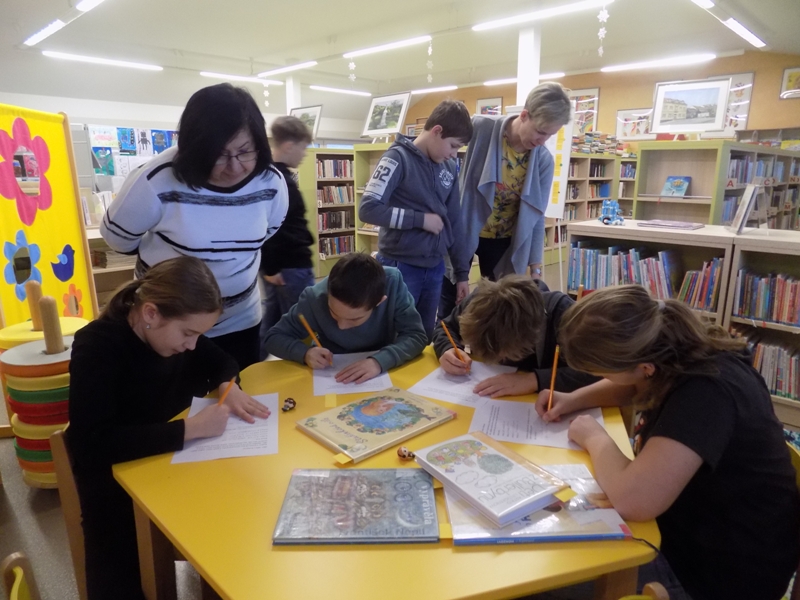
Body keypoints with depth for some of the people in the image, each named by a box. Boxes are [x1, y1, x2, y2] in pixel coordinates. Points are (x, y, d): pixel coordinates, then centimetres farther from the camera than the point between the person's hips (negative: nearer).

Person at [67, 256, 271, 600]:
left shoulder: (172, 330, -7)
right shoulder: (96, 347, -24)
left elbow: (220, 362, 11)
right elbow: (91, 443, -34)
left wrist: (228, 388, -13)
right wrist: (189, 429, -36)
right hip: (115, 484, -5)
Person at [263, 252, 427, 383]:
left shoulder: (393, 283, -23)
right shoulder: (315, 298, -22)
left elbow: (417, 336, -21)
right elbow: (274, 338, -11)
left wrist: (380, 361, -37)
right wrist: (305, 353, -29)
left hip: (383, 375, 2)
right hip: (333, 379, -2)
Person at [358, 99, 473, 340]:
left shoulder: (450, 168, 7)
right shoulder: (399, 158, -10)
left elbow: (454, 222, 12)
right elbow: (368, 209, -18)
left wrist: (462, 272, 10)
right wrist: (421, 219, -16)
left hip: (435, 269, 6)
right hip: (400, 267, -5)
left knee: (424, 339, 15)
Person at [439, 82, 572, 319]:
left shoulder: (544, 161, -11)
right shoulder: (480, 128, -19)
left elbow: (536, 216, -5)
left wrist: (536, 269, -4)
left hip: (503, 241, 2)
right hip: (462, 232, -2)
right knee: (450, 303, 9)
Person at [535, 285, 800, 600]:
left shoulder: (705, 394, -35)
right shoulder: (684, 353, -9)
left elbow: (634, 500, -45)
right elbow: (628, 385, 13)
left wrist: (594, 437, -25)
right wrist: (574, 399, -3)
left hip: (728, 569, -7)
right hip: (697, 521, 8)